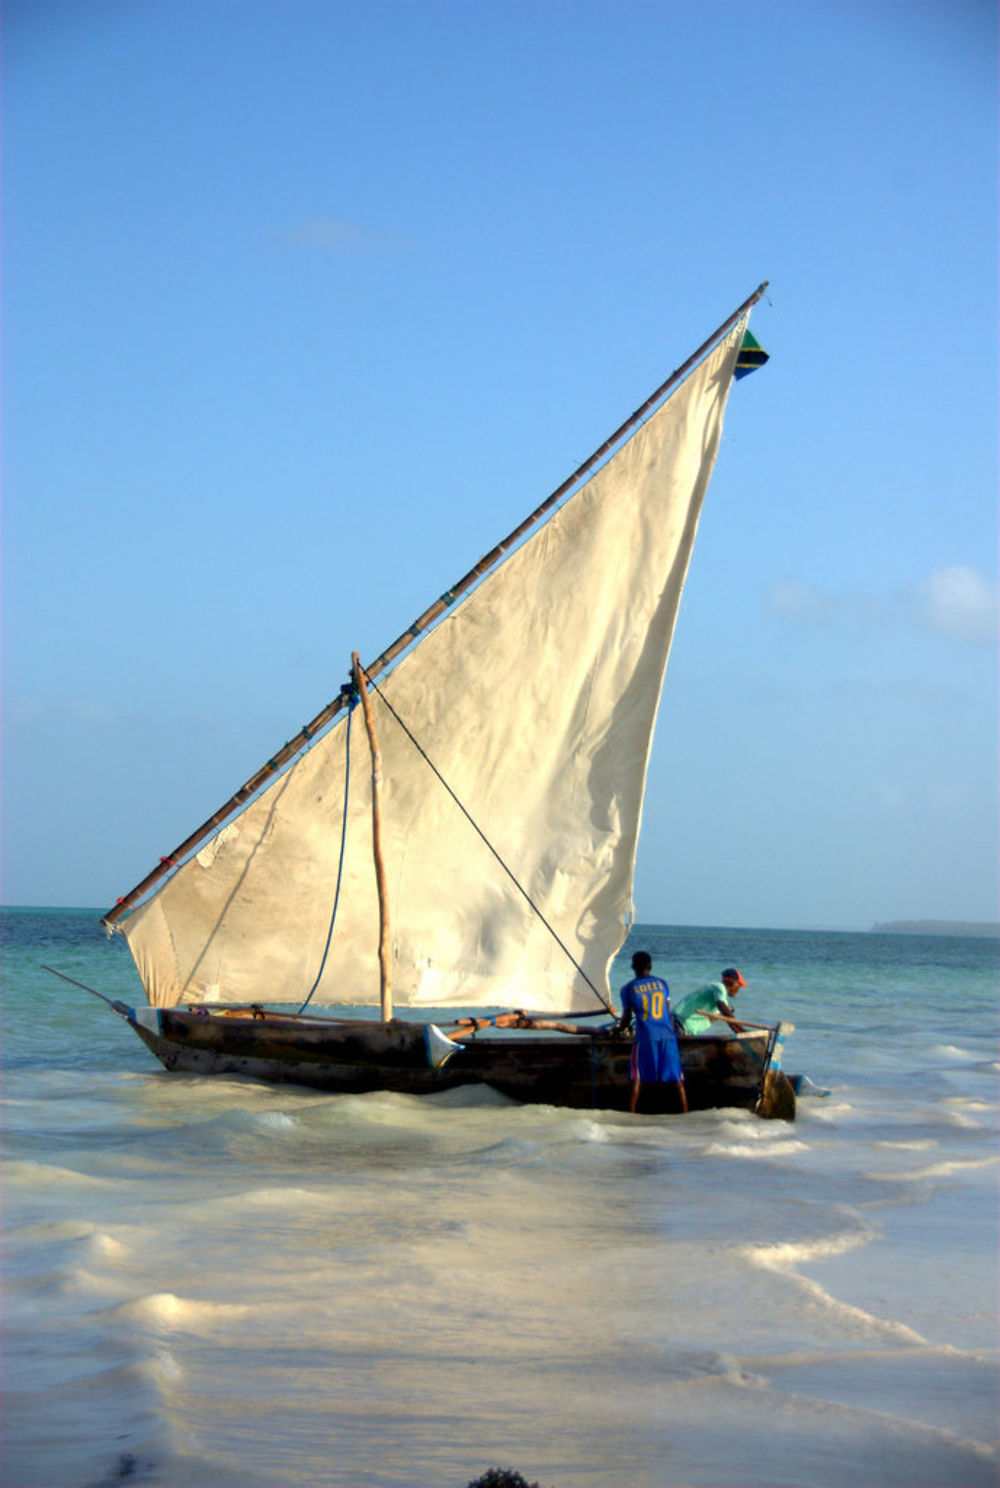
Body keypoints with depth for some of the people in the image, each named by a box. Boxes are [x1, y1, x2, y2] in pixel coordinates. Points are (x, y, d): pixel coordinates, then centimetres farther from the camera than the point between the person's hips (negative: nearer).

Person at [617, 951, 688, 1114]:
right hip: (667, 1035, 2)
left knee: (637, 1078, 4)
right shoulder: (662, 983, 13)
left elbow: (627, 1018, 10)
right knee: (676, 1079, 2)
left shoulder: (628, 989, 4)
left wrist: (619, 1030, 30)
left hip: (645, 1037, -2)